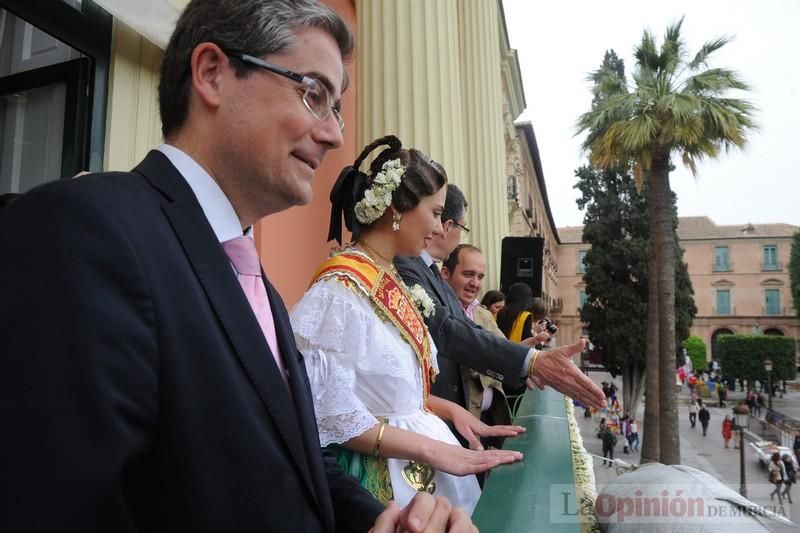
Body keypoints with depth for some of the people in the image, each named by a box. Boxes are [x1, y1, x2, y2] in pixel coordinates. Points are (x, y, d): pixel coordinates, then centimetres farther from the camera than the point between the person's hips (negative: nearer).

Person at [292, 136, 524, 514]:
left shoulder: (388, 281, 6)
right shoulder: (340, 290, -21)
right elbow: (330, 415, -22)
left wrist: (450, 410, 4)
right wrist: (428, 448, -20)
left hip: (414, 468, 8)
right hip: (381, 477, -8)